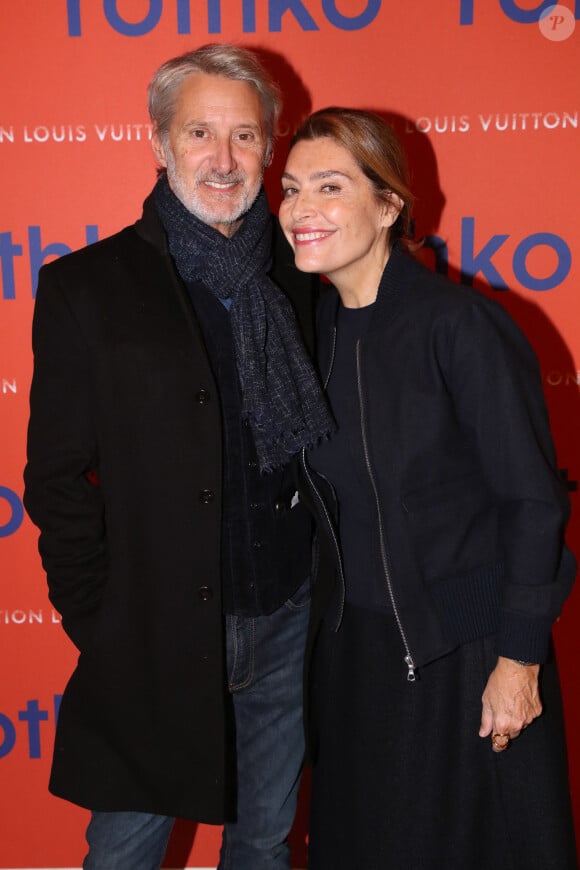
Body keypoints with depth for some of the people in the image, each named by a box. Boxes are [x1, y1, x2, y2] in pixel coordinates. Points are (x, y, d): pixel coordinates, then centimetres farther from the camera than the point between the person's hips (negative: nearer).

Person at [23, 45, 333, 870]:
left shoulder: (303, 279, 4)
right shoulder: (88, 288, -6)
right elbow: (57, 476, -5)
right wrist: (96, 621, -7)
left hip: (288, 623, 3)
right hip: (156, 638, -2)